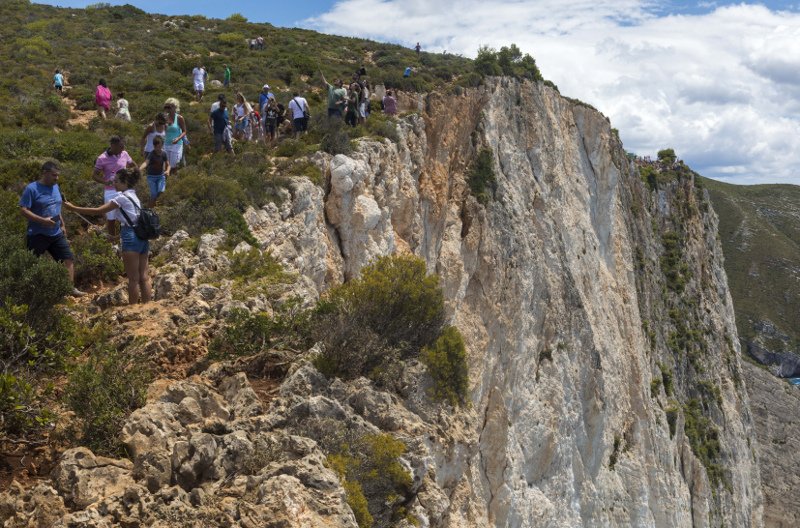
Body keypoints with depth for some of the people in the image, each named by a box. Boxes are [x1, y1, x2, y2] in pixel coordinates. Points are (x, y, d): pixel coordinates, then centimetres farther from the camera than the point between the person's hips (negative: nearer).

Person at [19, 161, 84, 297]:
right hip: (37, 235, -6)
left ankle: (70, 288, 6)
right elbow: (23, 210, -17)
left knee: (69, 259, 1)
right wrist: (42, 220, -26)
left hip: (56, 234, 6)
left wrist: (62, 225, 20)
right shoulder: (32, 189, -14)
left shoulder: (55, 187, 9)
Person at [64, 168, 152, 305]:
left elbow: (98, 211, -13)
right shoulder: (133, 195, 17)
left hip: (131, 237, -9)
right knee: (143, 277, 9)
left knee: (133, 279, -2)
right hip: (142, 236, 9)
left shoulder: (122, 197, -9)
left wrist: (74, 208, -9)